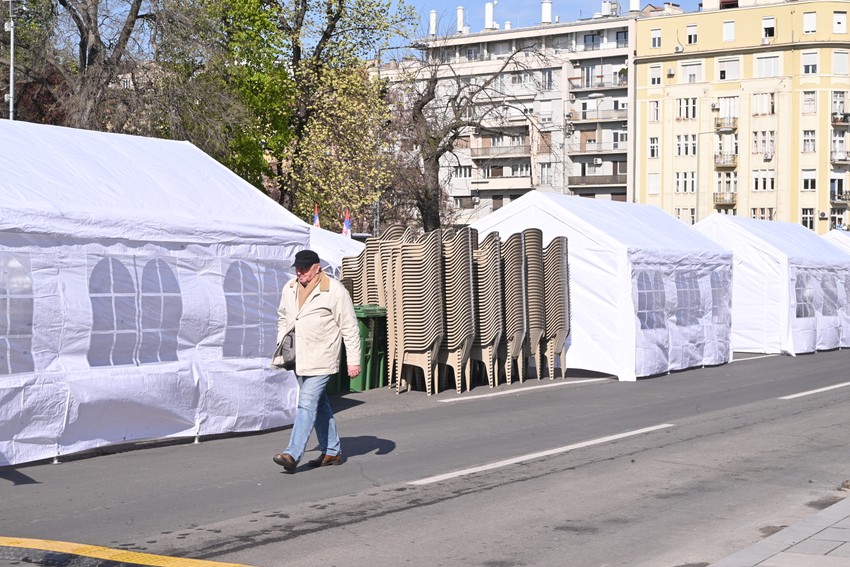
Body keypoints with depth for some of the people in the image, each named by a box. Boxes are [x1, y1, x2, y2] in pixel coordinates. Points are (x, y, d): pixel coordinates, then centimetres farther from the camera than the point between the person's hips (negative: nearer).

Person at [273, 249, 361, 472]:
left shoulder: (335, 291, -10)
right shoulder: (289, 289, 8)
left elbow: (350, 328, -8)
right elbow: (282, 318, 23)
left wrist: (354, 360, -10)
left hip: (321, 360, -7)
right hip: (299, 359, 7)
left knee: (307, 403, -13)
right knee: (320, 404, 15)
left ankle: (292, 455, -16)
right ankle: (332, 451, 25)